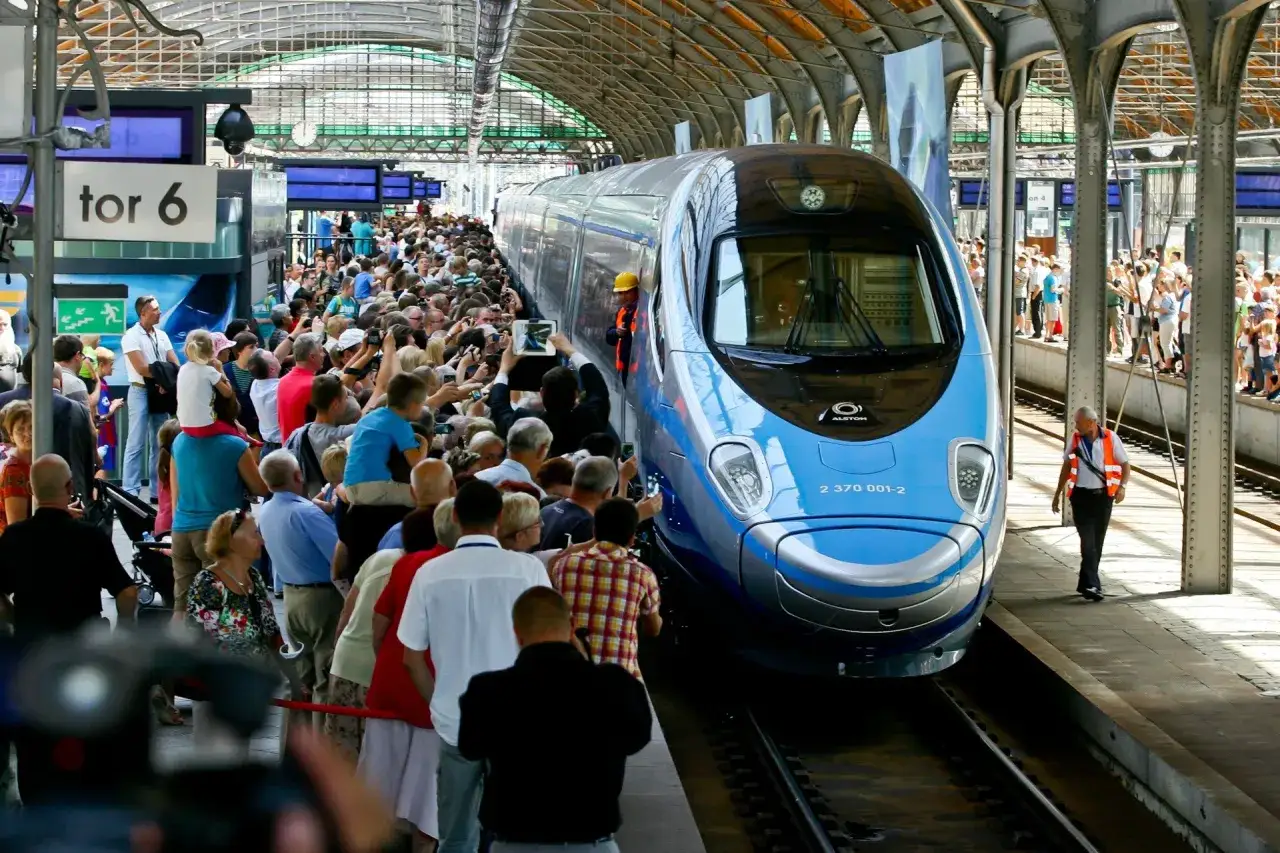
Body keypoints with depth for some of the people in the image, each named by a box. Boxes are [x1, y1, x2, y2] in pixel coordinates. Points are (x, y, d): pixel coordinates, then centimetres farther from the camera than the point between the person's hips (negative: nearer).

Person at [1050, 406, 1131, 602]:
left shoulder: (1111, 439, -3)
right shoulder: (1074, 439, 4)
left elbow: (1125, 464, 2)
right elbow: (1067, 466, 15)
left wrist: (1121, 486, -15)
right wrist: (1058, 493, 17)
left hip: (1103, 496, 0)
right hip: (1081, 496, 0)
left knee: (1097, 542, 7)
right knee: (1088, 541, -11)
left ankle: (1085, 584, 19)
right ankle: (1092, 585, -18)